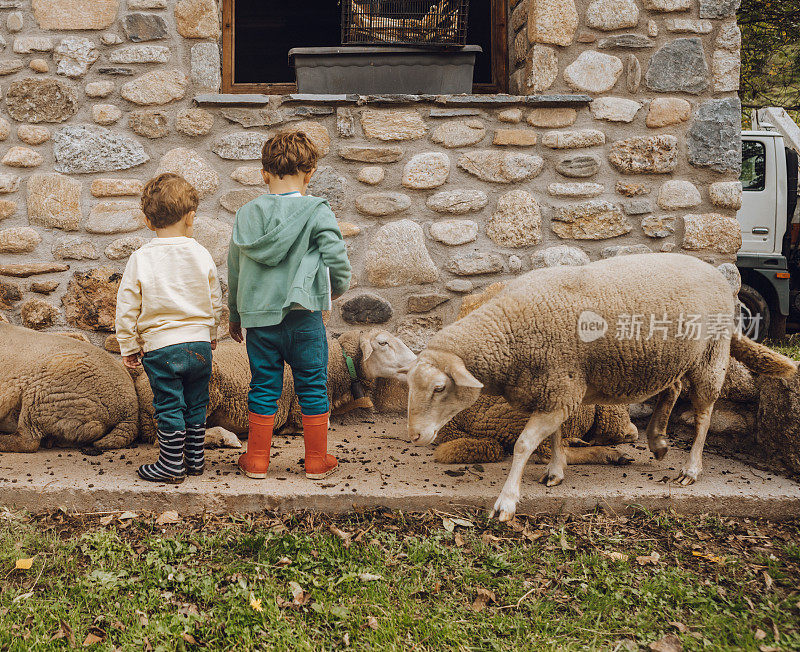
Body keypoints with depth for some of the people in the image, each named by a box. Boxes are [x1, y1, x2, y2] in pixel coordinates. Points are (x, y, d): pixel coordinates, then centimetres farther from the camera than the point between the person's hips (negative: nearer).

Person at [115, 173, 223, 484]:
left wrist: (129, 347, 8)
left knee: (169, 408, 6)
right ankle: (195, 459, 26)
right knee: (196, 405, 15)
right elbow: (215, 303, 8)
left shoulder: (140, 260, -7)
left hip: (160, 347, -3)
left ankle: (172, 465, 14)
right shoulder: (202, 256, -1)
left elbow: (127, 308, -4)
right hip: (200, 344, 3)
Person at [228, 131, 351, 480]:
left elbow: (233, 270, 12)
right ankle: (317, 461, 18)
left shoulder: (246, 214, 5)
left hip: (258, 316, 3)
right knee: (312, 387, 9)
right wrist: (338, 288, 11)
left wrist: (235, 315, 24)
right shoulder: (316, 211, -7)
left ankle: (257, 460, 20)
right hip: (302, 316, -3)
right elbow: (337, 258, -11)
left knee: (264, 388, 12)